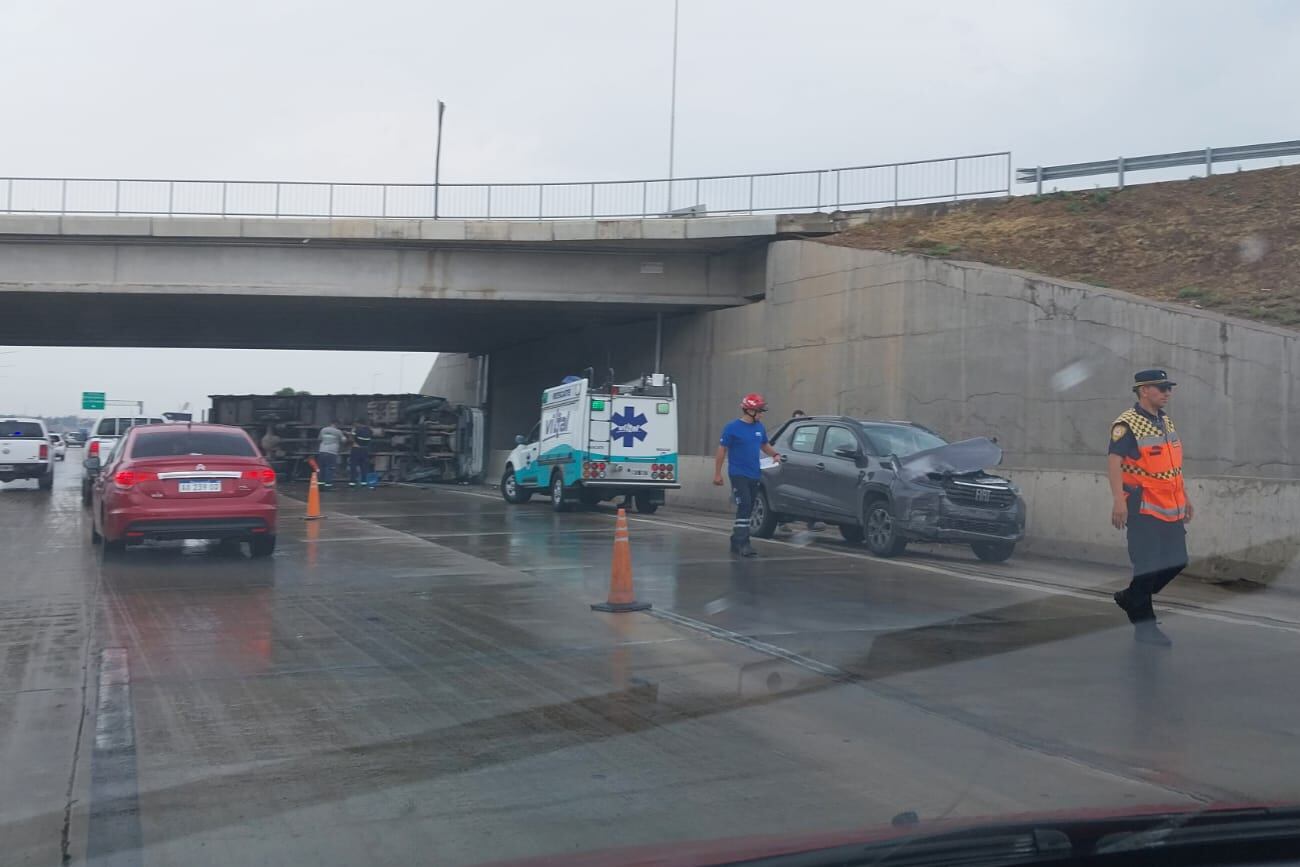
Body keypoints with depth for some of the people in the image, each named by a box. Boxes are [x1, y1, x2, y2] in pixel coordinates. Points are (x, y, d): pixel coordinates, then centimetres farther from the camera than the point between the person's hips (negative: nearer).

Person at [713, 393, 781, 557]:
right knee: (744, 507, -16)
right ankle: (743, 544, -18)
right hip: (739, 474, -7)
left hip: (754, 475, 7)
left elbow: (765, 445, 24)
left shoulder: (760, 427, 9)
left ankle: (736, 541, 21)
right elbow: (722, 450, -6)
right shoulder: (733, 427, -9)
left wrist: (775, 454, 3)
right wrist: (717, 474, -8)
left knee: (747, 509, 10)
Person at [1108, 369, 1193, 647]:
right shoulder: (1128, 424, -12)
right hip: (1144, 509, -8)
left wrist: (1185, 498, 23)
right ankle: (1144, 624, 8)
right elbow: (1114, 462, -21)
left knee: (1177, 561, 9)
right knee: (1148, 566, -4)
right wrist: (1118, 500, -30)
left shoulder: (1167, 422, 15)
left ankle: (1130, 597, 27)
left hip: (1171, 509, 8)